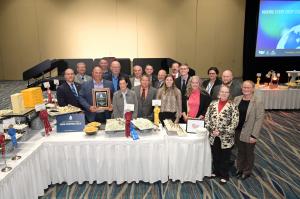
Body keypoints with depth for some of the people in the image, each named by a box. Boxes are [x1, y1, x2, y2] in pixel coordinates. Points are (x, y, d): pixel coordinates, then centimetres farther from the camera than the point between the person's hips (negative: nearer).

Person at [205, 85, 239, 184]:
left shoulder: (232, 106, -10)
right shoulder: (213, 104, 1)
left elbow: (235, 123, -14)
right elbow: (207, 117, 2)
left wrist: (221, 131, -18)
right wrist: (211, 129, -11)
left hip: (226, 137, -3)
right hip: (213, 136, 4)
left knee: (225, 157, 13)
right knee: (215, 156, 19)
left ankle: (224, 175, 32)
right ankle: (216, 171, 41)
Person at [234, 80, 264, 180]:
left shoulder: (258, 102, -13)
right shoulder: (237, 99, 0)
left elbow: (259, 120, -15)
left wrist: (254, 135, -18)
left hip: (249, 134, -3)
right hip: (237, 132, 4)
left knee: (249, 153, 16)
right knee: (240, 151, 20)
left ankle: (247, 171, 37)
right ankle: (240, 168, 40)